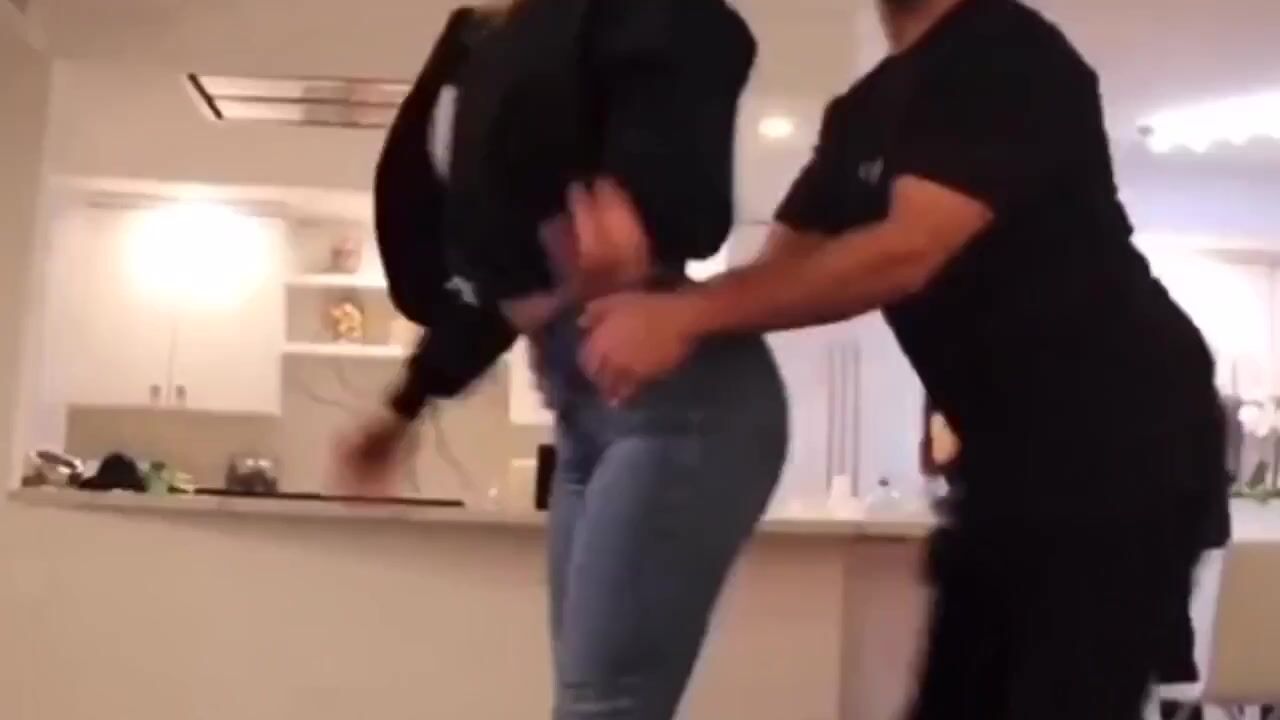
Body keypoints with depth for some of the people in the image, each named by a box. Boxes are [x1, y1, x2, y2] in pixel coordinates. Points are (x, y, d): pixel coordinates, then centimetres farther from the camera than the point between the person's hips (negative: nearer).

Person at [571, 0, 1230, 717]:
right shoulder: (863, 111, 11)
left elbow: (910, 250, -27)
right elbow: (790, 263, 3)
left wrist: (688, 315, -28)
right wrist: (649, 296, -16)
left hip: (1120, 441, -8)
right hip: (1016, 451, 9)